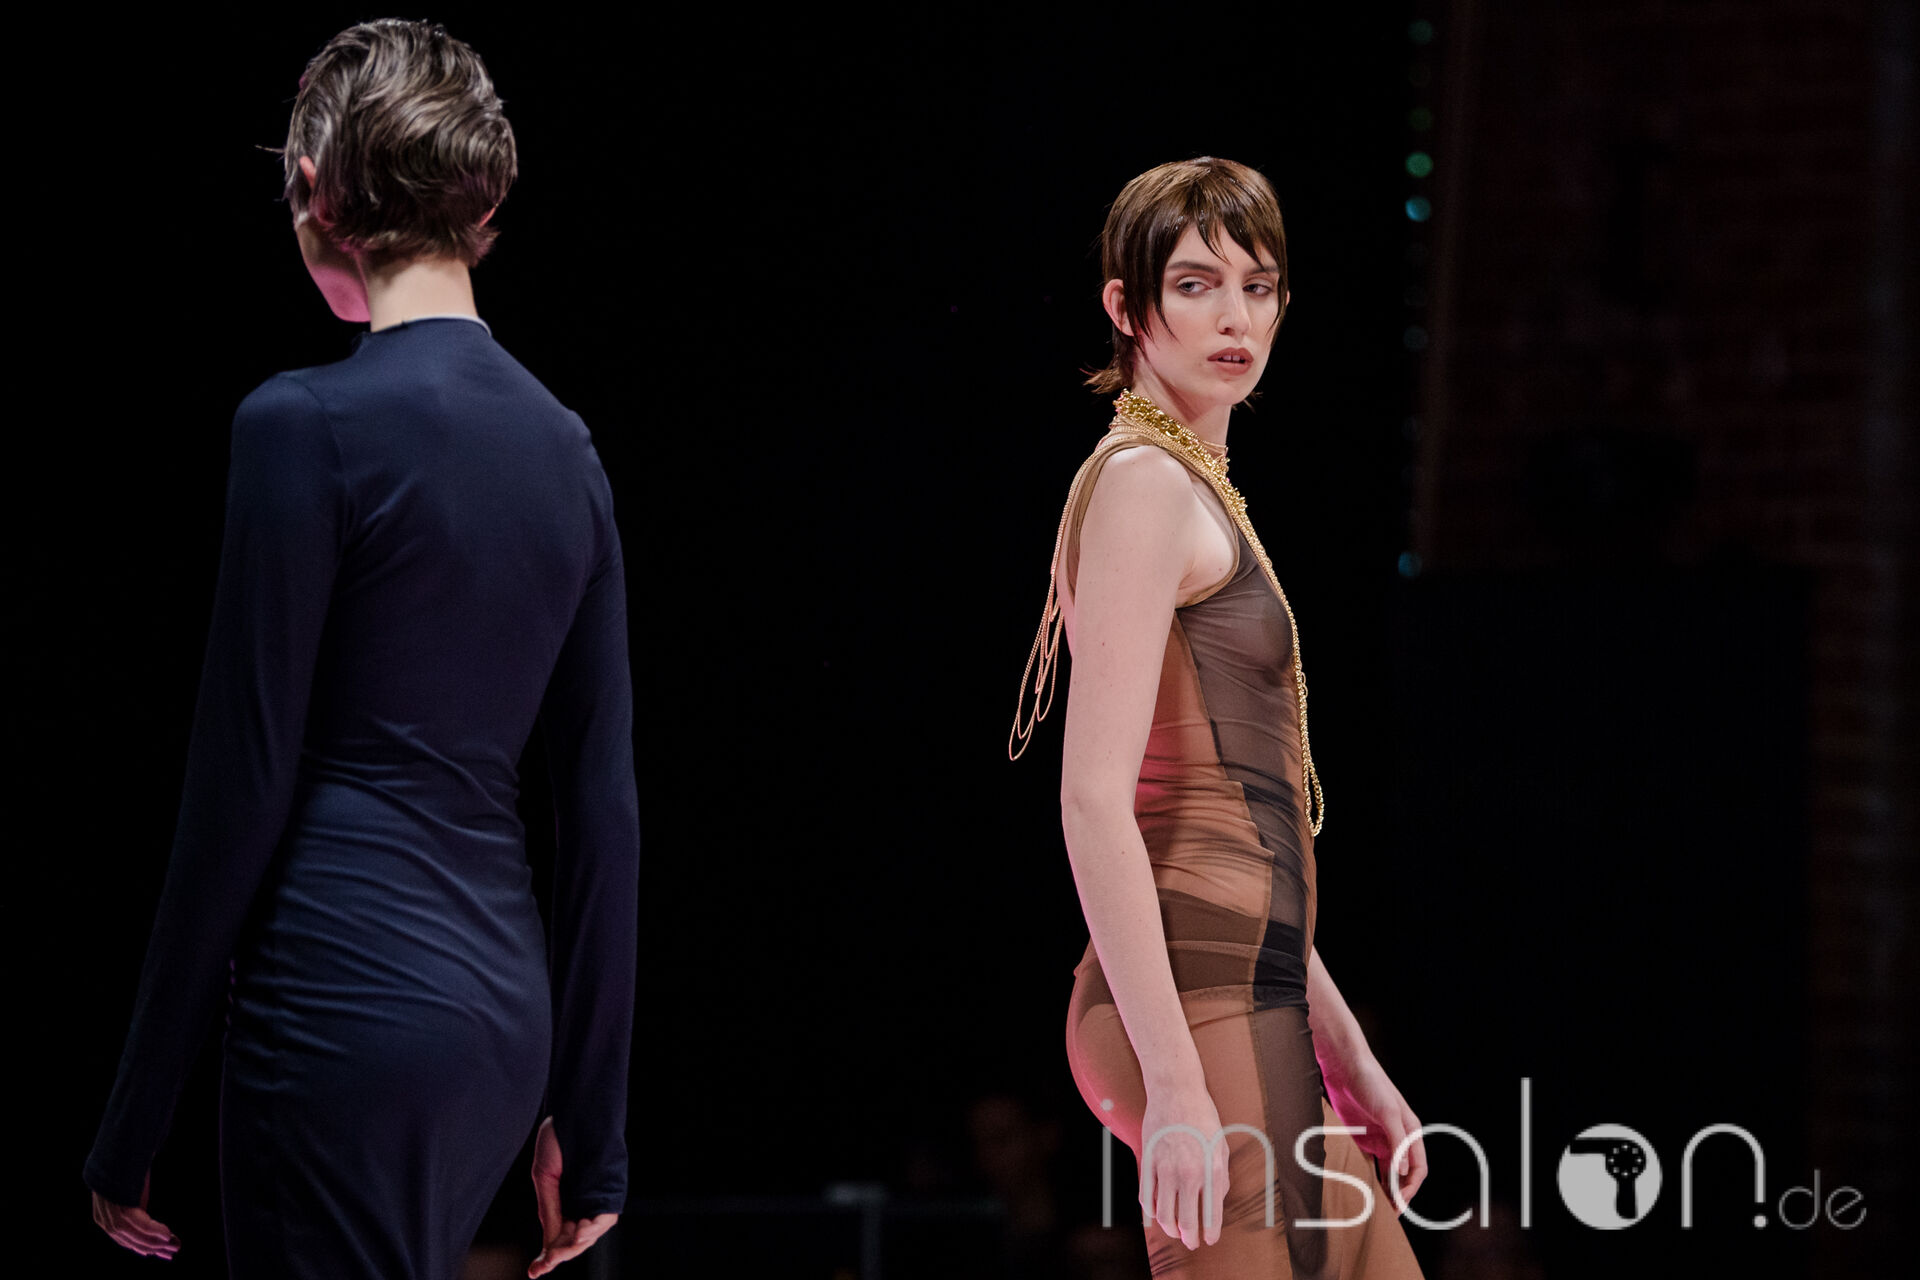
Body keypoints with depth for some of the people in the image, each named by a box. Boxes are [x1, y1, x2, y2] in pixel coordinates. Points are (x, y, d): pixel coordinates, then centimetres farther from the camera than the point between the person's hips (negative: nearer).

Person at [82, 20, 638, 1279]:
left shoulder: (308, 427, -11)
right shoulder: (562, 444, 11)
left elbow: (243, 786, -10)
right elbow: (607, 799, 12)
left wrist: (134, 1124, -4)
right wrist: (590, 1131, 18)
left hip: (350, 999, -8)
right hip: (505, 1005, 8)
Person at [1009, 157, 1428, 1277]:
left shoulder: (1201, 490, 21)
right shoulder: (1144, 483, -8)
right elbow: (1095, 803, -17)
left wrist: (1346, 1055, 23)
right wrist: (1176, 1080, -23)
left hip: (1250, 1000, 10)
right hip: (1196, 1009, -10)